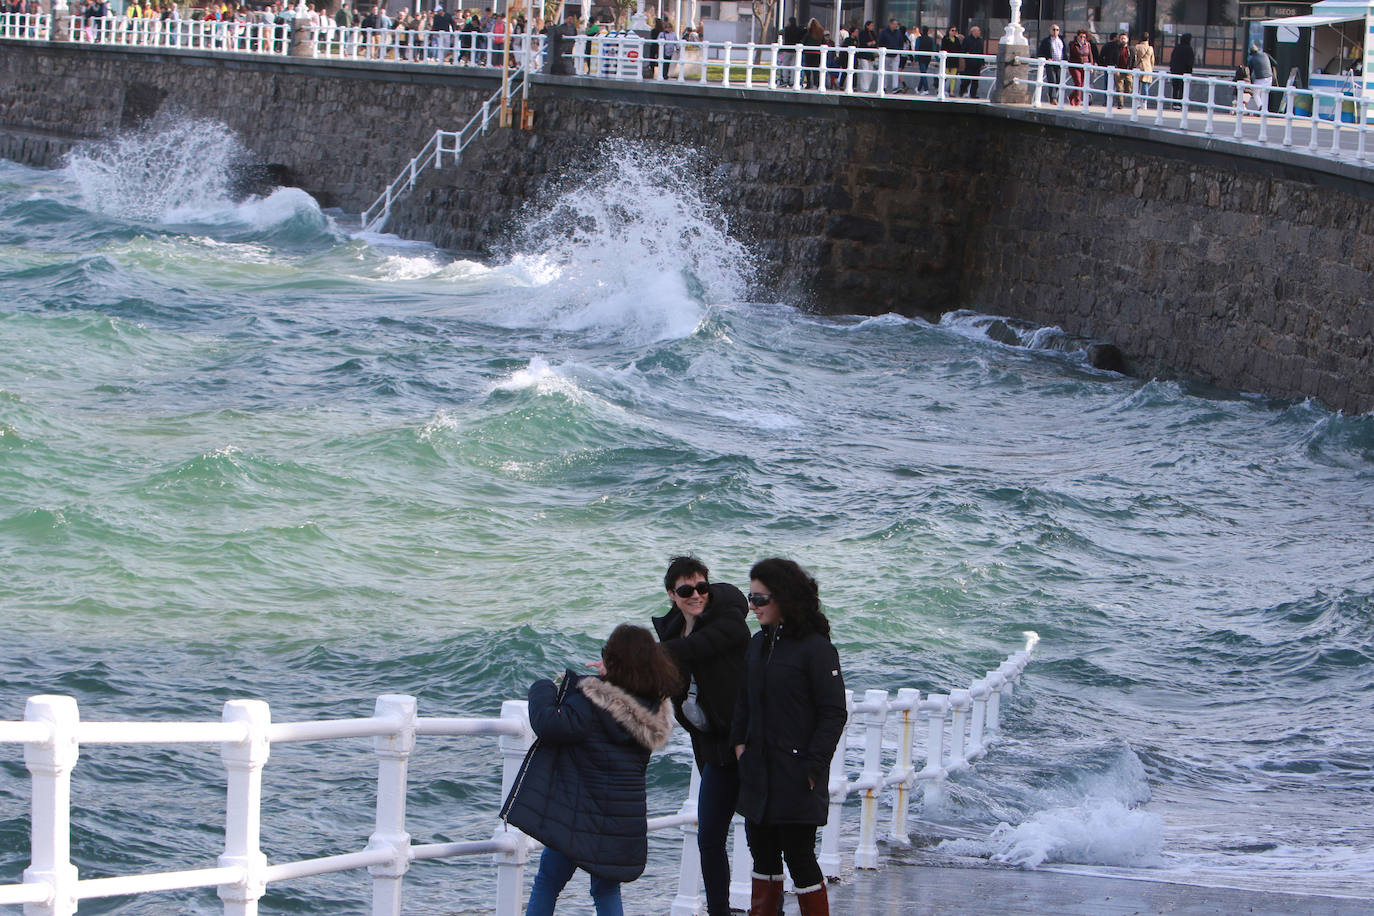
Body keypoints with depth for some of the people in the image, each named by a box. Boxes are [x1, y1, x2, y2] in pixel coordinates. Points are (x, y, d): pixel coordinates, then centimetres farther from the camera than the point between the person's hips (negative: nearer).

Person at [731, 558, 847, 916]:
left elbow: (833, 714, -11)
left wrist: (813, 767, -14)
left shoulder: (815, 648, -12)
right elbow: (744, 700, 21)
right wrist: (739, 741, 6)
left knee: (798, 854, -5)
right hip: (758, 772, 7)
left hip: (796, 777, -7)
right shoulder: (757, 644, 10)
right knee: (762, 852, 12)